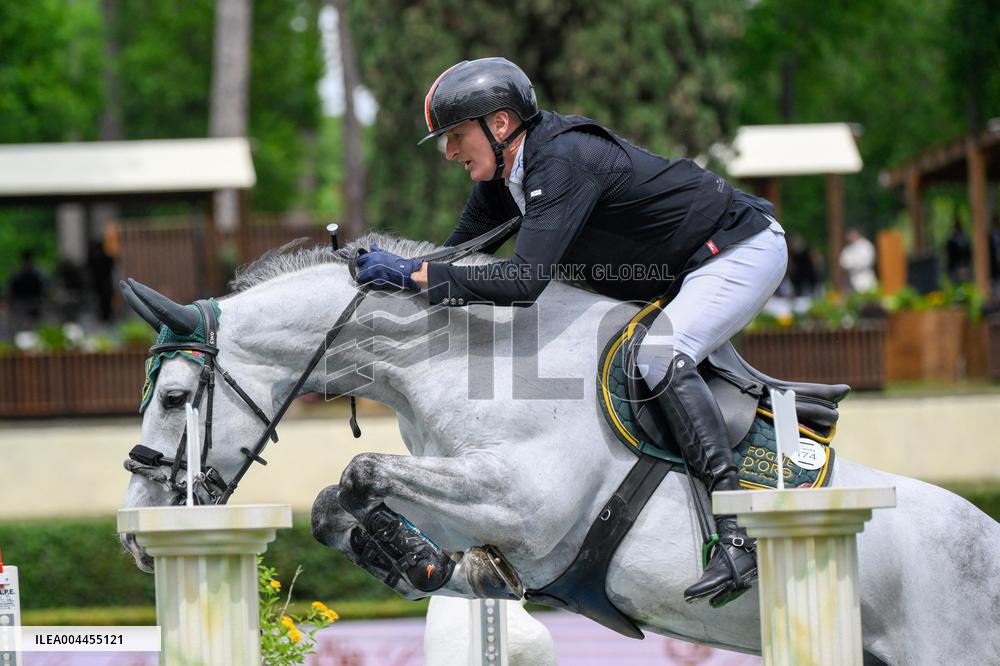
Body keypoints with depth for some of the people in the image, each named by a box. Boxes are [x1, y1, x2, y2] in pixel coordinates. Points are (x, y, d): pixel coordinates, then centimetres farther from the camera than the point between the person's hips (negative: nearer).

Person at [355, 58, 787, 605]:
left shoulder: (562, 161, -29)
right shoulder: (502, 174, 0)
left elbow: (522, 282, -37)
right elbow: (460, 248, 13)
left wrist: (414, 274, -32)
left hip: (746, 249, -11)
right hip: (681, 271, 11)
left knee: (659, 357, -30)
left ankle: (738, 536, -34)